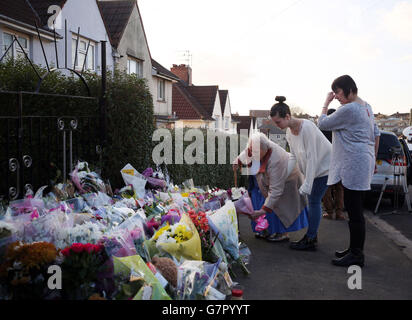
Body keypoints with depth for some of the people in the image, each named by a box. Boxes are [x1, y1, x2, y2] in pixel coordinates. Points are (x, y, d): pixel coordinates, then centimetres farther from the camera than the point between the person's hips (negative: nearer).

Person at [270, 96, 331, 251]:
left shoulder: (306, 128, -28)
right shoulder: (289, 131, -2)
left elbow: (312, 157, -29)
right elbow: (294, 156, 7)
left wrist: (306, 184, -28)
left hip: (324, 166, -8)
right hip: (311, 167, 8)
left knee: (314, 200, -6)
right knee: (311, 200, 8)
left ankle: (310, 240, 1)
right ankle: (312, 236, 17)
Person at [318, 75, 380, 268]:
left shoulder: (348, 110, -17)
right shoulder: (366, 107, 15)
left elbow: (322, 124, -8)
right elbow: (376, 134, 20)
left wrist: (326, 103, 3)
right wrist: (373, 158, 25)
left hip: (354, 164, -11)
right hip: (365, 161, 11)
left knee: (354, 210, -5)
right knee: (355, 208, 16)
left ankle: (356, 256, 1)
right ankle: (355, 249, 26)